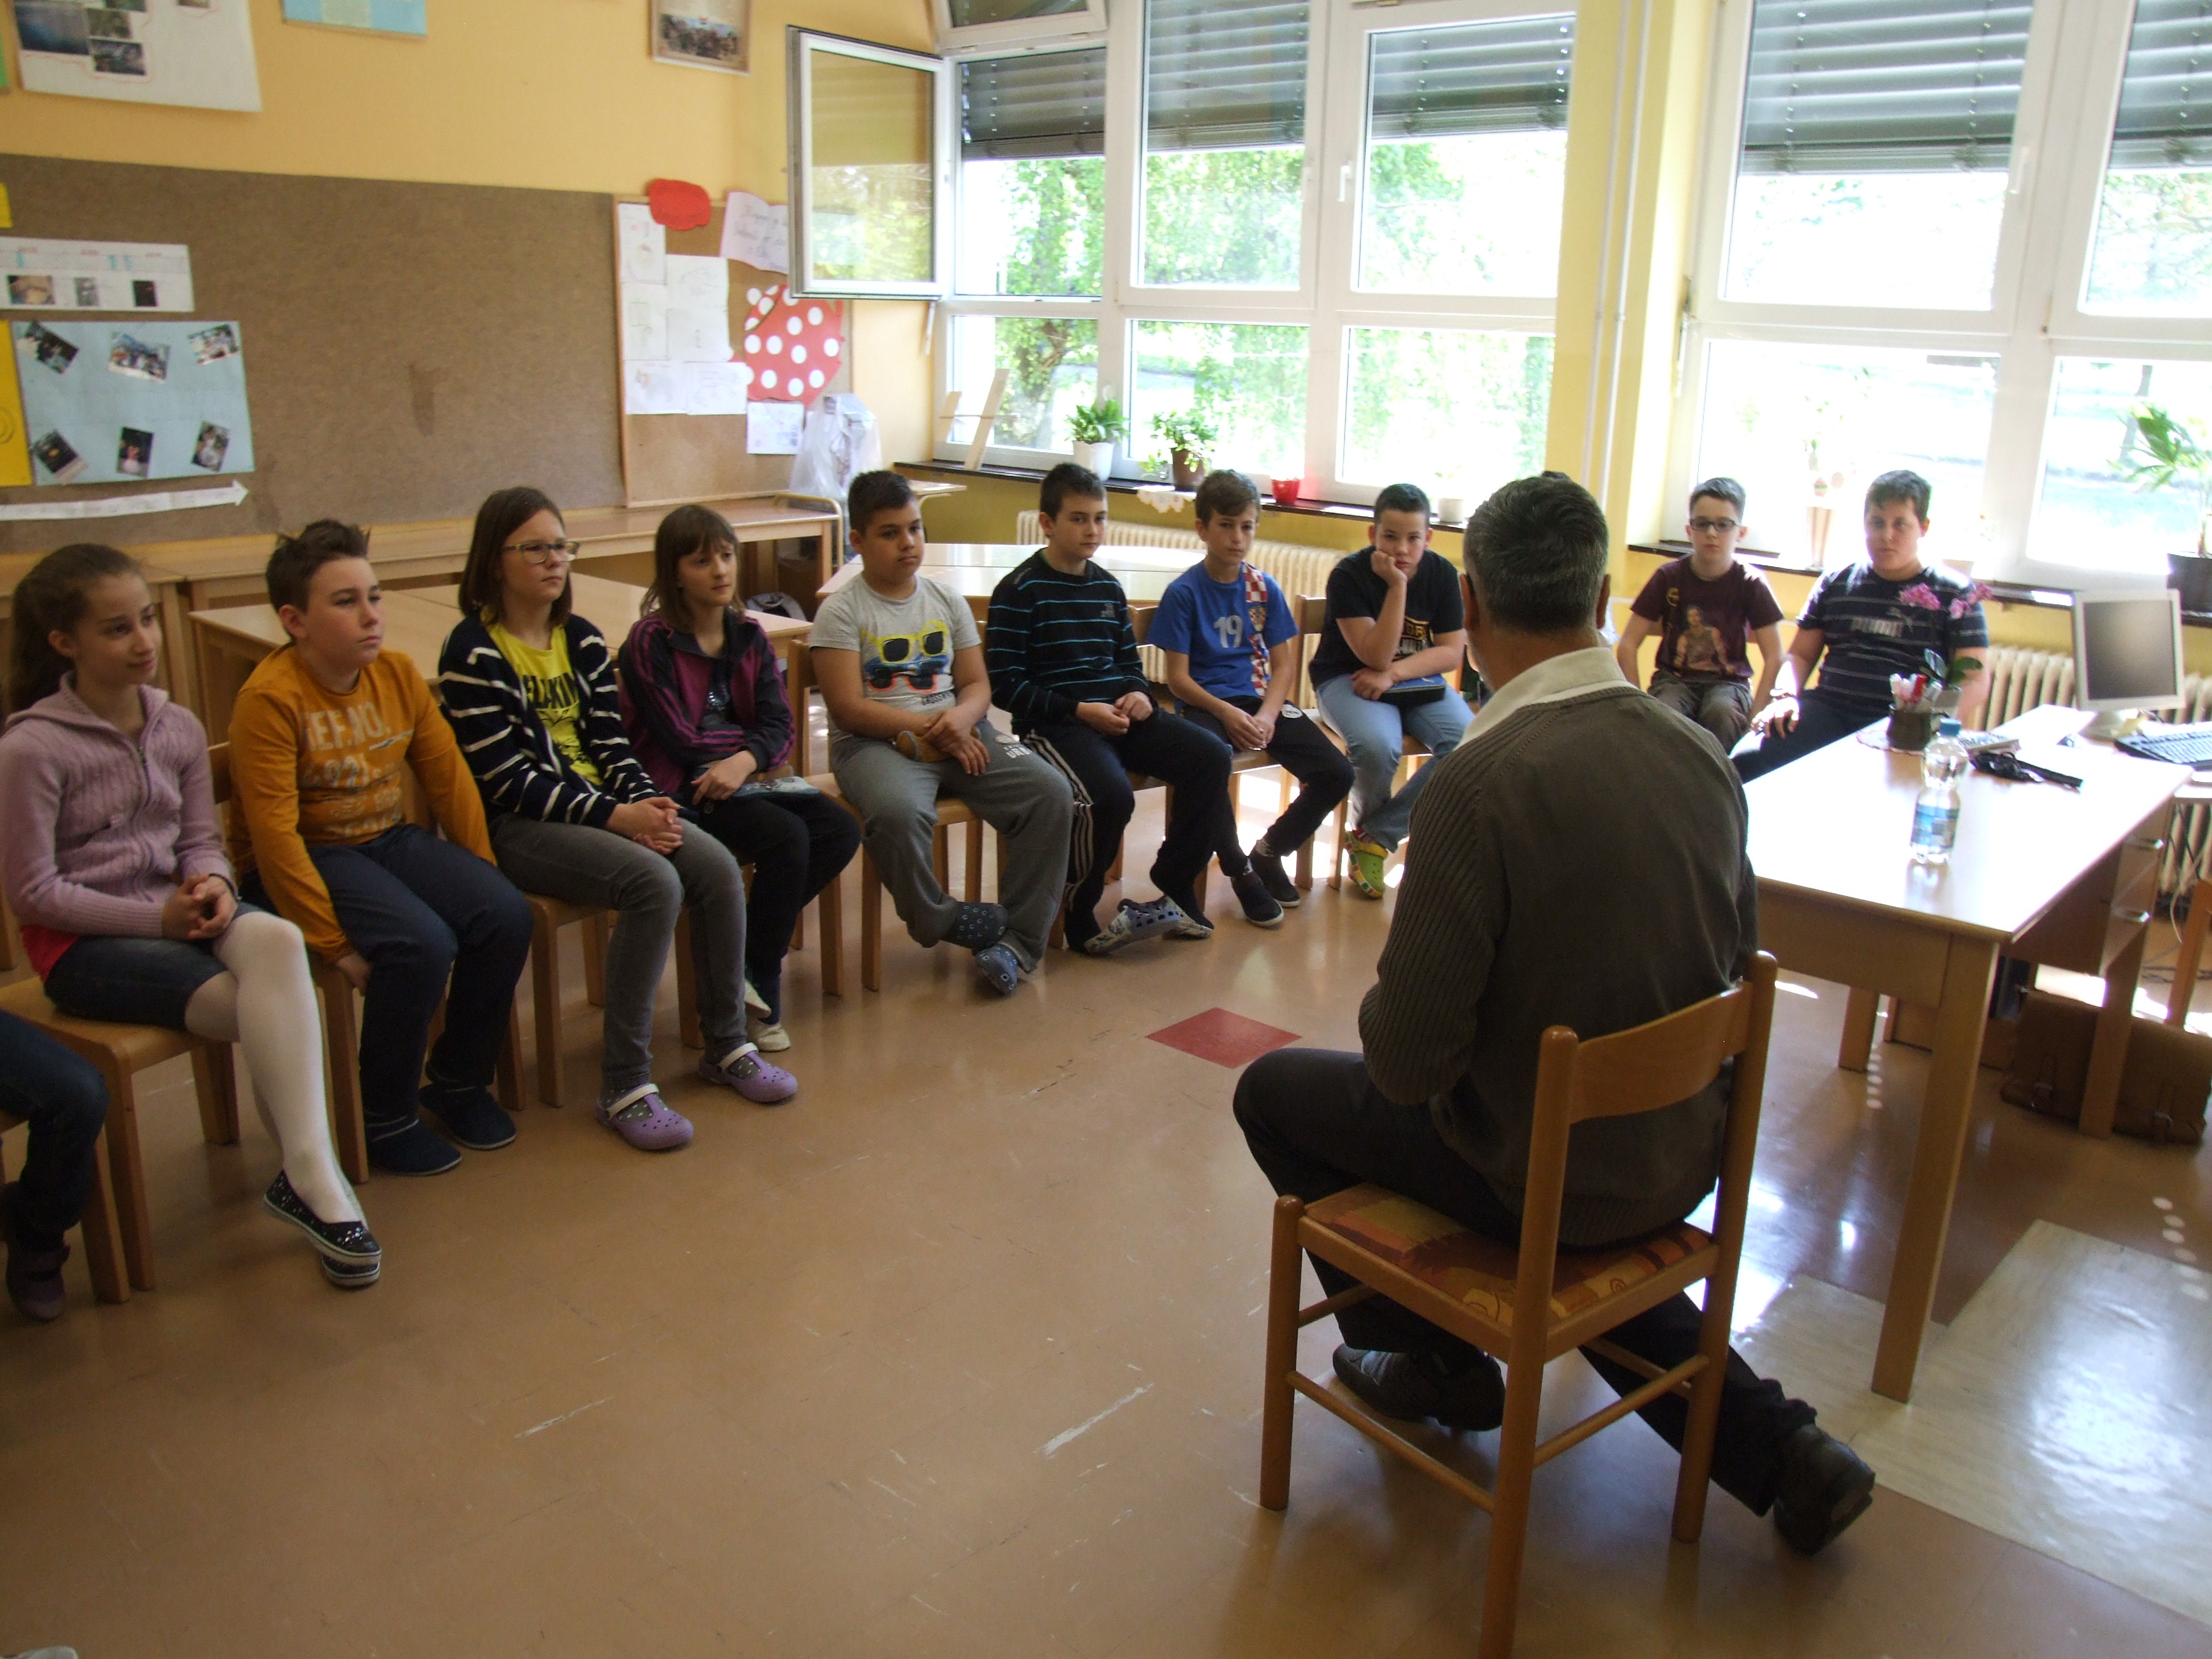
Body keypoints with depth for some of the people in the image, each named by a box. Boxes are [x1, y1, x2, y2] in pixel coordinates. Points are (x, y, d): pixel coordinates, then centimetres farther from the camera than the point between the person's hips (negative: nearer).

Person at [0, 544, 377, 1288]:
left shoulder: (178, 726, 5)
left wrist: (212, 884, -12)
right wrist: (156, 918, -16)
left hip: (175, 911, 4)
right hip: (81, 943, -4)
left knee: (276, 940, -32)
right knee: (270, 1013, -26)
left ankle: (307, 1176, -36)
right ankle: (311, 1178, -13)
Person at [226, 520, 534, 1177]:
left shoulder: (397, 673, 1)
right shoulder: (271, 698, -17)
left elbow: (450, 778, 5)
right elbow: (274, 835, -21)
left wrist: (481, 879, 2)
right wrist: (335, 945, -22)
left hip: (391, 839, 6)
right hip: (309, 857, -6)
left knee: (506, 915, -17)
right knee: (420, 944, -30)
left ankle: (459, 1083, 7)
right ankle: (385, 1119, -5)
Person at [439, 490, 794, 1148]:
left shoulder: (582, 639, 12)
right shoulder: (472, 653, -8)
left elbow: (610, 743, 10)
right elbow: (507, 781, -14)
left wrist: (649, 802, -11)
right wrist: (614, 817, -20)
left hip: (604, 804, 6)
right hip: (517, 825, -6)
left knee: (717, 867, -18)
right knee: (654, 882, -30)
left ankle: (727, 1046, 0)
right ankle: (625, 1087, -22)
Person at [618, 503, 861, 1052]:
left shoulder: (748, 637, 9)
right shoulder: (651, 643, -9)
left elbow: (780, 726, -1)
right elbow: (683, 742, -14)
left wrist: (746, 759, -22)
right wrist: (753, 736, -5)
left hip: (742, 776, 7)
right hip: (681, 788, -6)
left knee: (840, 831, -15)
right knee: (787, 836, -28)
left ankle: (748, 945, -5)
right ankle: (762, 981, -11)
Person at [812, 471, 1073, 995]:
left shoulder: (947, 601, 14)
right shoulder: (842, 611, -1)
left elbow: (977, 685, 11)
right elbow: (849, 709, -9)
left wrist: (961, 718, -13)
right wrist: (929, 727, -14)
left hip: (958, 734, 5)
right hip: (876, 742, -5)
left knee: (1050, 791, -18)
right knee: (898, 812, -39)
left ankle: (1020, 939, -13)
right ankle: (935, 918, -9)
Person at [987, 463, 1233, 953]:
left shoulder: (1108, 588, 16)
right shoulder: (1018, 591, -5)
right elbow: (1005, 685, -10)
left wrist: (1138, 694, 1)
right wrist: (1079, 710, -16)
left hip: (1118, 714, 7)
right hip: (1054, 724, -7)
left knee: (1210, 756, -12)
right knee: (1110, 794, -33)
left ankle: (1174, 886, 1)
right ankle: (1080, 915, -9)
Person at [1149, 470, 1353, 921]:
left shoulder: (1264, 588, 6)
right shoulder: (1184, 592, -4)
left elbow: (1283, 666, 6)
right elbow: (1178, 677, -6)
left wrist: (1267, 715, -13)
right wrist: (1227, 714, -20)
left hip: (1261, 699, 4)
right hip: (1206, 703, -4)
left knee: (1337, 773, -13)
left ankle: (1270, 850, 12)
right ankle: (1240, 872, -11)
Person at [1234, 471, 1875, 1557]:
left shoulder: (1482, 780, -29)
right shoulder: (1702, 755, -8)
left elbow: (1409, 1061, -25)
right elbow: (1733, 952, 7)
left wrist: (1382, 998, -3)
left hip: (1534, 1172, -6)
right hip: (1682, 1159, 6)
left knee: (1273, 1092, 16)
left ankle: (1435, 1363, 29)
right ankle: (1776, 1448, 27)